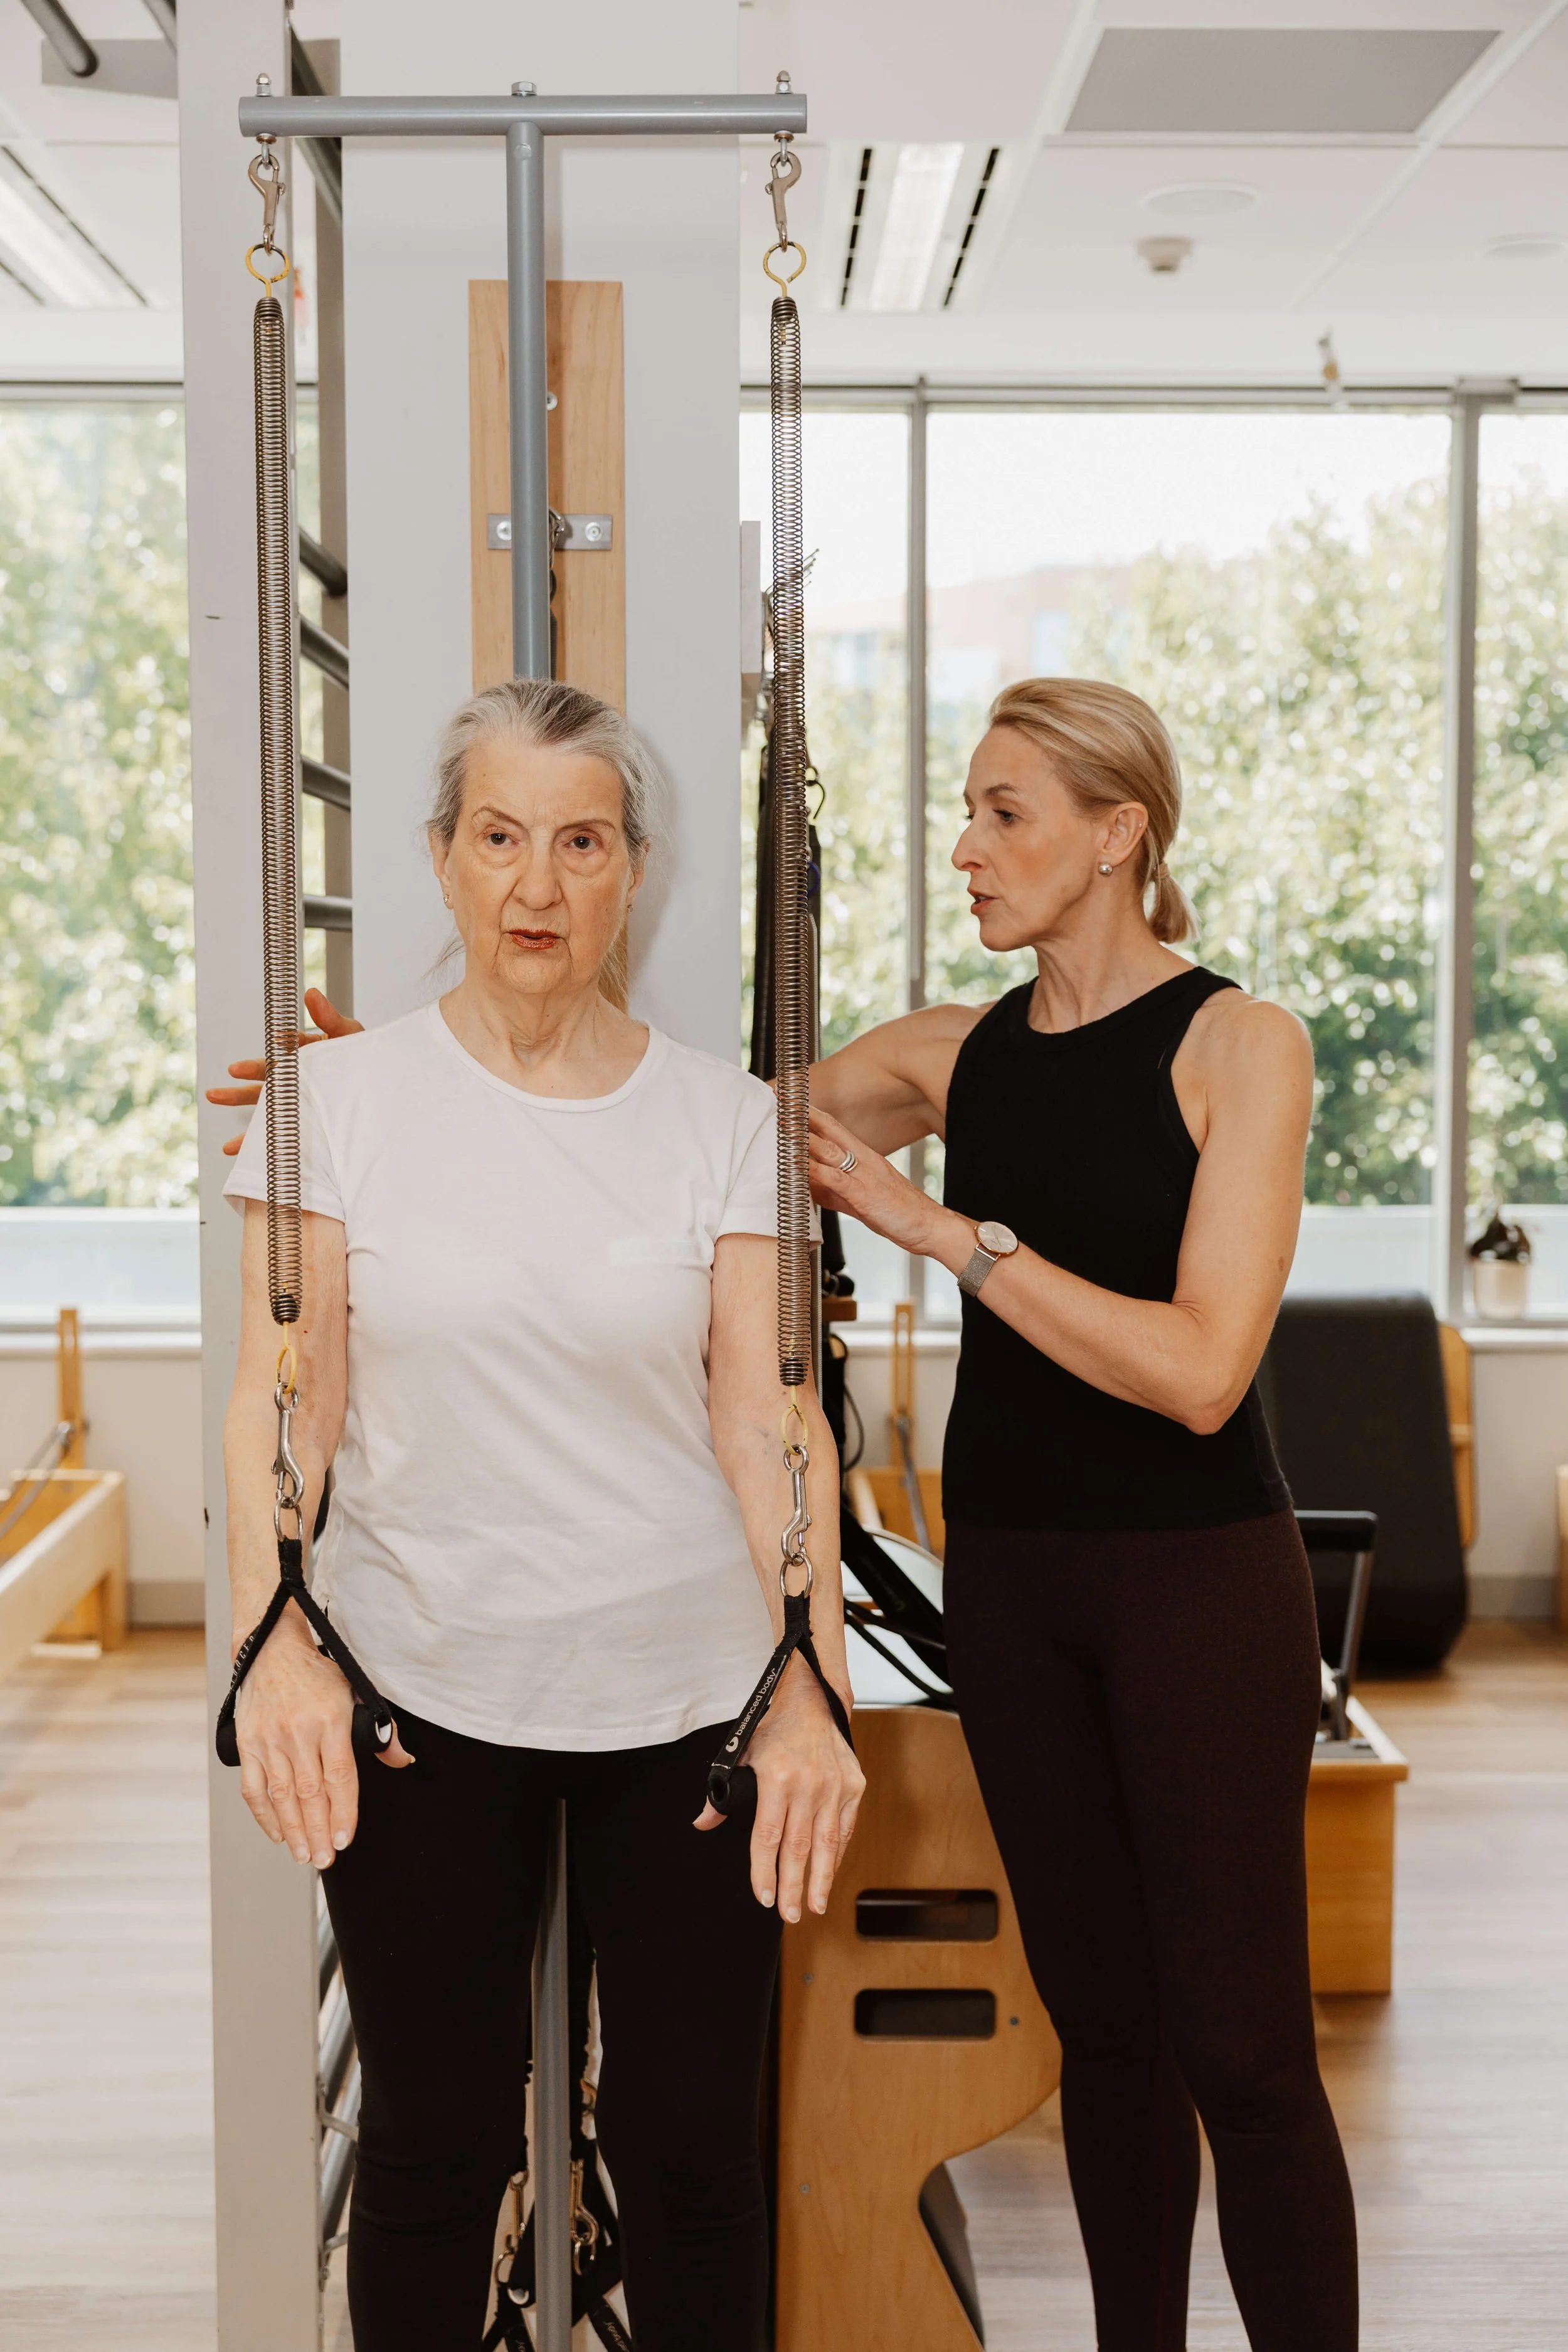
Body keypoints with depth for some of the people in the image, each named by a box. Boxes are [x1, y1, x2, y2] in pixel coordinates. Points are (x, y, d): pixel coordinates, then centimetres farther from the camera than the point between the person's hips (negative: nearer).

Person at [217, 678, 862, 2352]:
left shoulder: (722, 1118, 0)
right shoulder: (339, 1098, -1)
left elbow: (765, 1415, -2)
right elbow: (283, 1400, -3)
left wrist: (809, 1681, -11)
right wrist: (275, 1641, -16)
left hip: (686, 1692, 1)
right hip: (419, 1692, 0)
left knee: (691, 2146, 8)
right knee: (434, 2144, 10)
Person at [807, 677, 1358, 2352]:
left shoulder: (1237, 1045, -9)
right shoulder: (958, 1053, 5)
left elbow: (1199, 1368, -18)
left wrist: (941, 1226, -20)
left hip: (1198, 1577, -4)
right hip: (1010, 1569, 5)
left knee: (1239, 2046, -1)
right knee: (1101, 2023, 13)